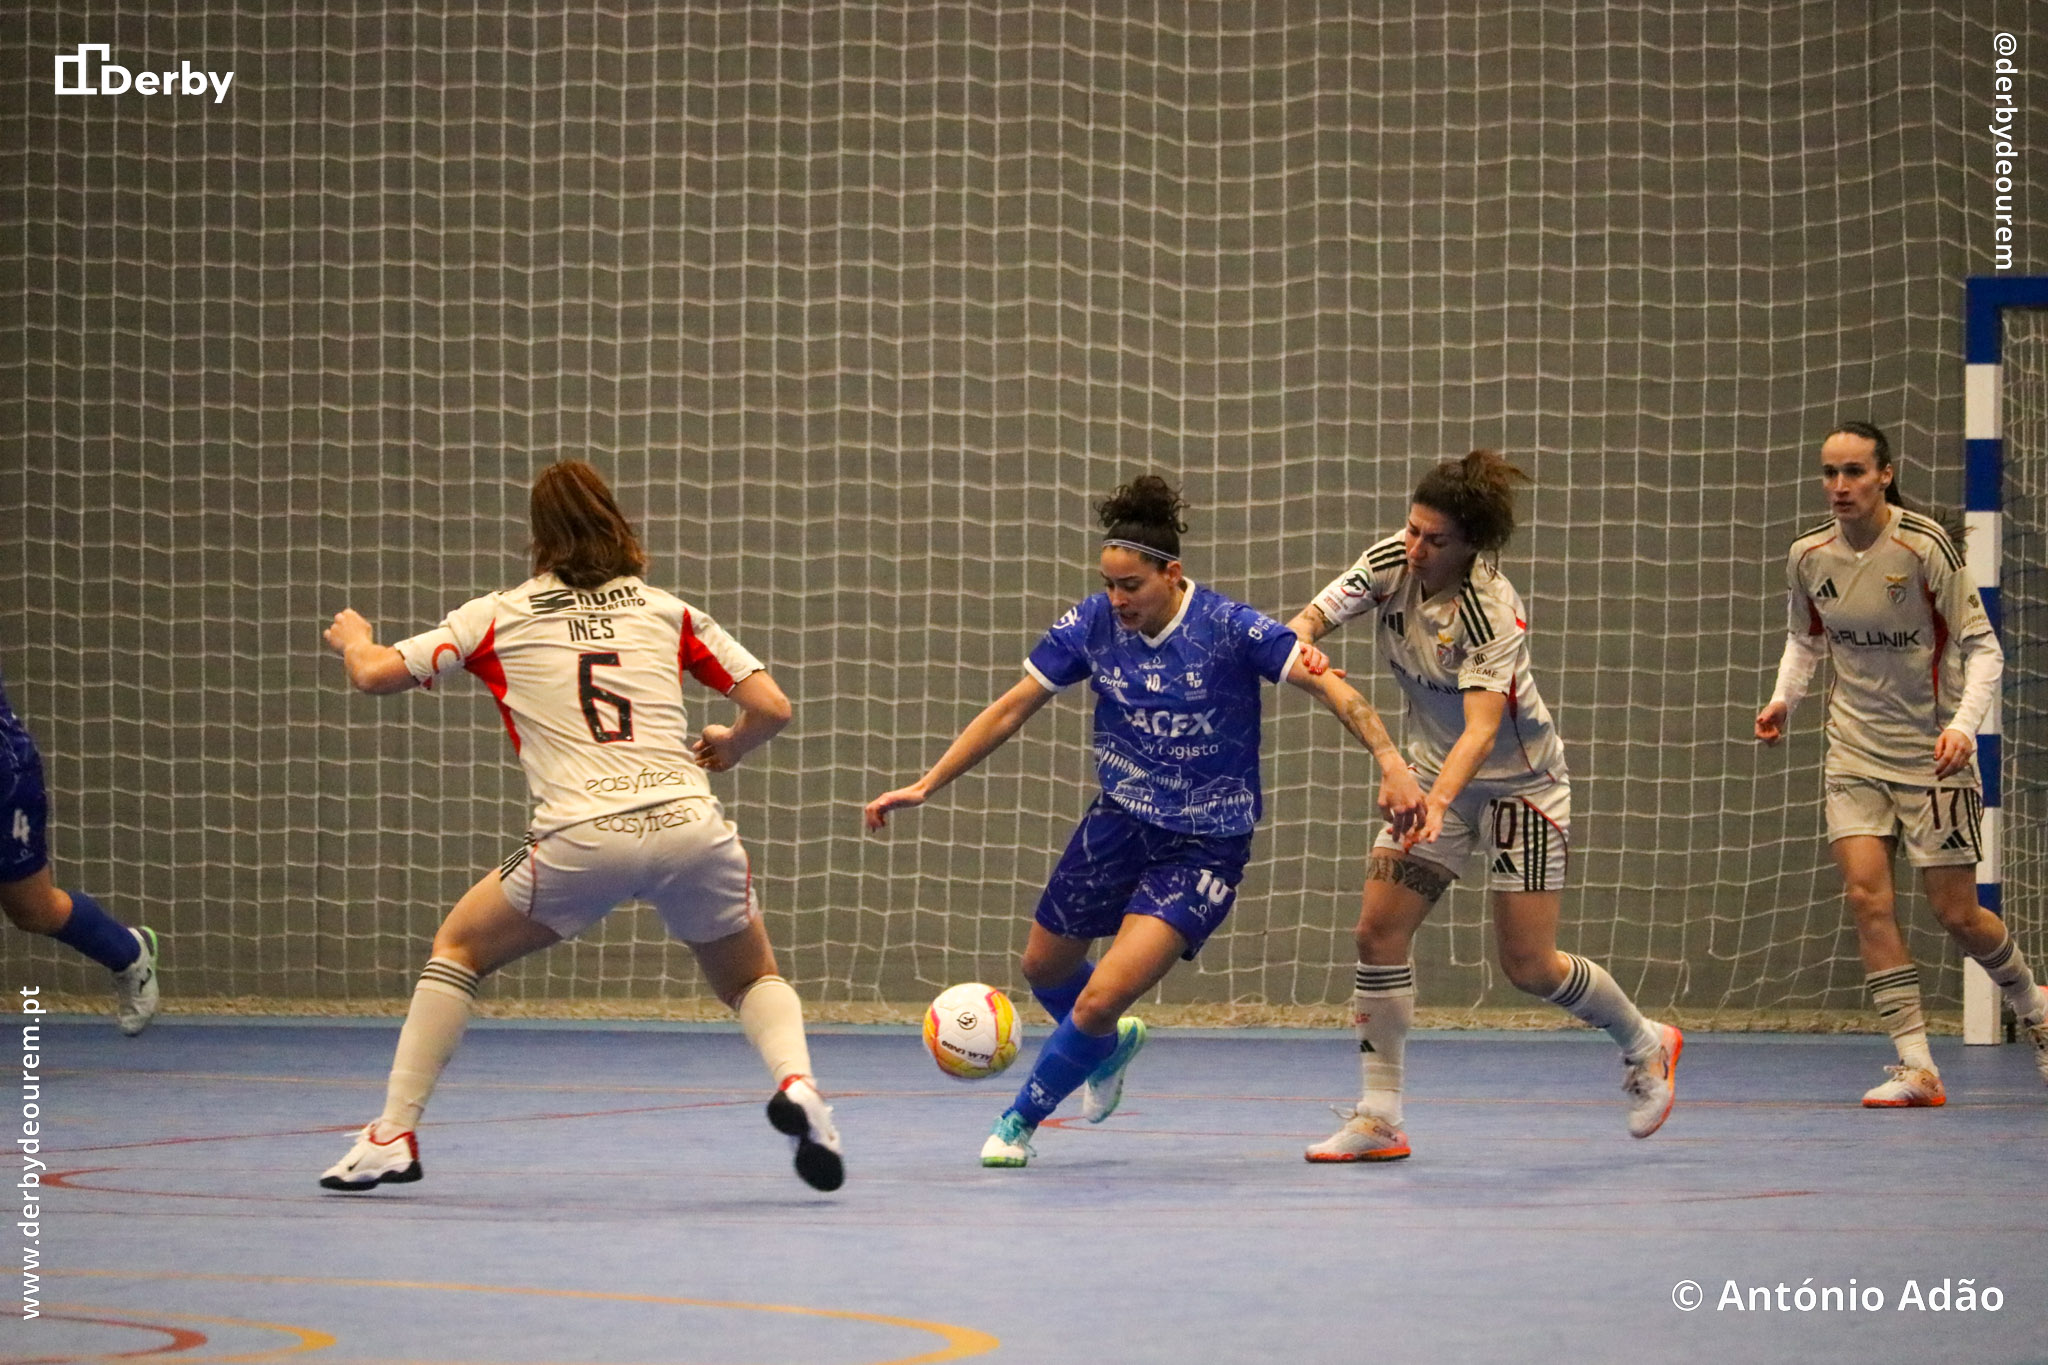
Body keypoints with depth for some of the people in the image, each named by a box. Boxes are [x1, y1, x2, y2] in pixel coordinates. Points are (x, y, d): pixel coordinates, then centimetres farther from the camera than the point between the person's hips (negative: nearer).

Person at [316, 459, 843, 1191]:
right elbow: (771, 707, 11)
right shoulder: (667, 611, 18)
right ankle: (795, 1082, -8)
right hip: (690, 827, 1)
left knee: (459, 948, 23)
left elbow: (376, 673, 11)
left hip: (582, 841, -1)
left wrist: (353, 637, 35)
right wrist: (727, 748, 33)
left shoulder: (499, 616, 14)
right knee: (752, 980, 25)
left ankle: (392, 1137, 12)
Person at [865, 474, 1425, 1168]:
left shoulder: (1230, 627, -18)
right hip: (1119, 823, 5)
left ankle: (1019, 1121, 10)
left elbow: (1331, 688, -19)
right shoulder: (1092, 624, -8)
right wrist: (926, 785, -3)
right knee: (1044, 967, 20)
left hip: (1205, 844, -5)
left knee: (1101, 1001, -15)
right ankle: (1111, 1046, 55)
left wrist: (1390, 761, -34)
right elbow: (1010, 710, 1)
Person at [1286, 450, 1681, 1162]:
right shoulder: (1392, 561, -12)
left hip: (1518, 781, -6)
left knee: (1529, 965, -4)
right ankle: (1379, 1117, -3)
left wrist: (1435, 802, -55)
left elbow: (1482, 727, -39)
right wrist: (1301, 641, -39)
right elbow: (1313, 618, -14)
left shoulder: (1492, 611, -30)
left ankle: (1646, 1044, 24)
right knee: (1378, 930, -8)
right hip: (1434, 772, 6)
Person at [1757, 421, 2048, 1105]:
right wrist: (1783, 697, -2)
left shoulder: (1924, 547, -17)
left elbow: (1981, 647, -12)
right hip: (1855, 751, 4)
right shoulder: (1808, 556, -3)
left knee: (1956, 914, 0)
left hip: (1932, 753, -4)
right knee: (1867, 895, -14)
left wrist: (1963, 724, -26)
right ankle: (1916, 1067, -11)